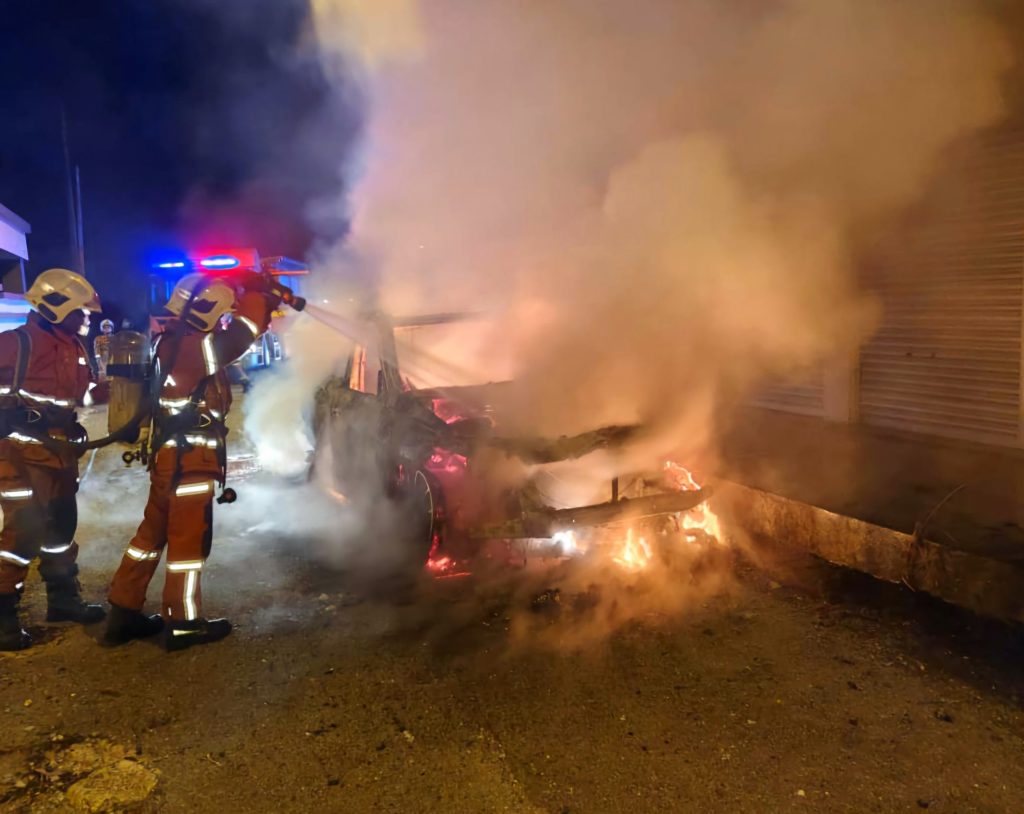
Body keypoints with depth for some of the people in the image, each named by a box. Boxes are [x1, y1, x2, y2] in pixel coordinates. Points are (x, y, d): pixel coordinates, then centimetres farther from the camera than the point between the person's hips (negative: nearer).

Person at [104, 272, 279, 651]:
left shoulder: (171, 341, 10)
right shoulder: (199, 347, -17)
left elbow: (230, 335, 19)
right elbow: (245, 327, -12)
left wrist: (264, 297, 14)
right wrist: (257, 288, 6)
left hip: (168, 454, 10)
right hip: (189, 458, -9)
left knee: (154, 531, 17)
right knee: (189, 538, 1)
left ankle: (123, 613, 25)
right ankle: (184, 624, 11)